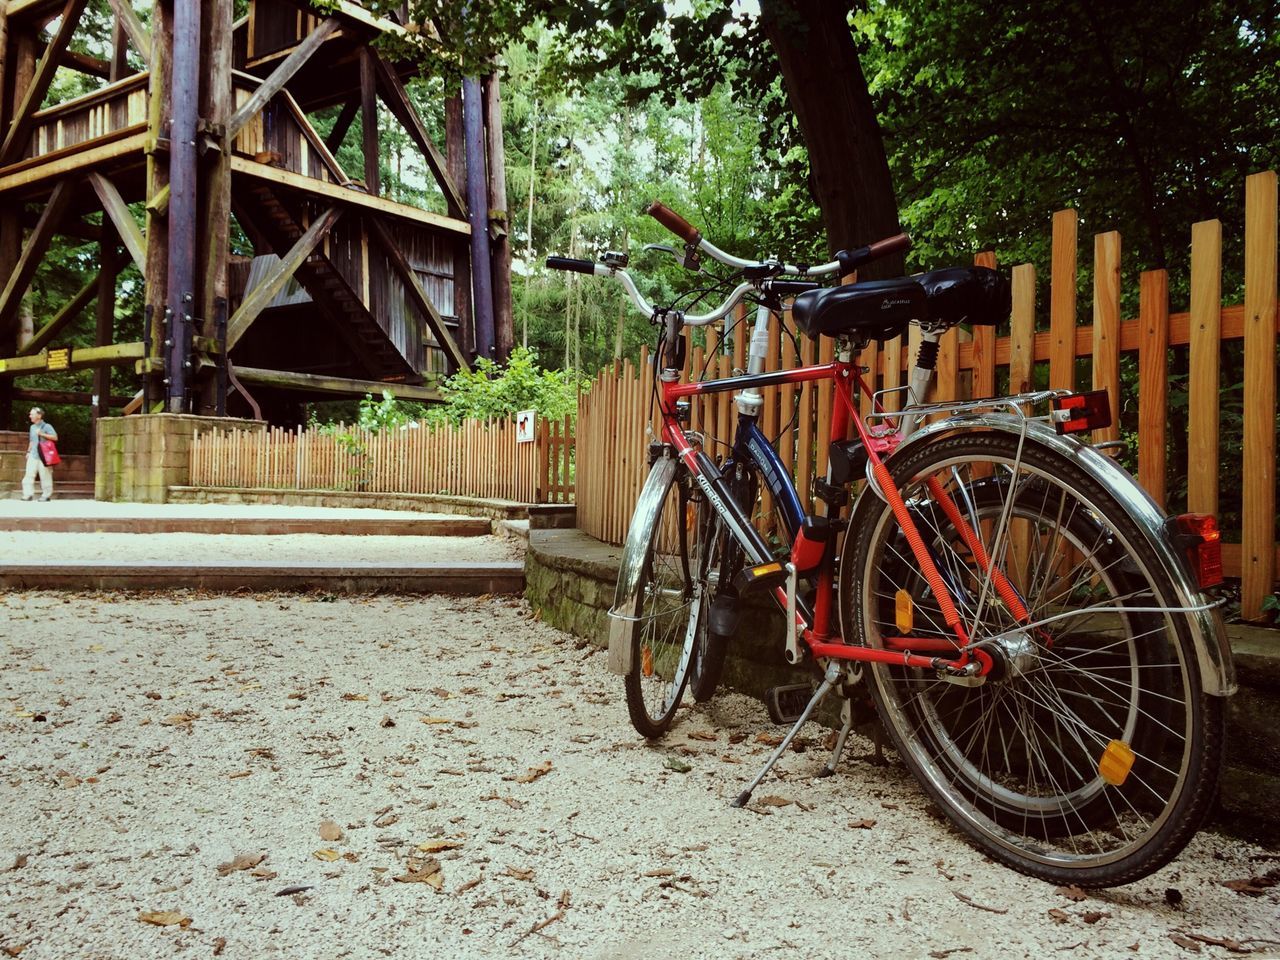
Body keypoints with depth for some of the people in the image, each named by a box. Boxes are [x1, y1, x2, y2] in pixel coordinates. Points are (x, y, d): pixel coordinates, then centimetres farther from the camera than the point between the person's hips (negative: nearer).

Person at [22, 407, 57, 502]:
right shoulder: (32, 427, 15)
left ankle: (46, 495, 5)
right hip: (33, 455, 6)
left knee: (45, 476, -2)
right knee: (29, 474, -3)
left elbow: (55, 437, -14)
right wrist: (28, 451, 20)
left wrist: (42, 434, -19)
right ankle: (28, 494, -1)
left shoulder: (47, 426, -5)